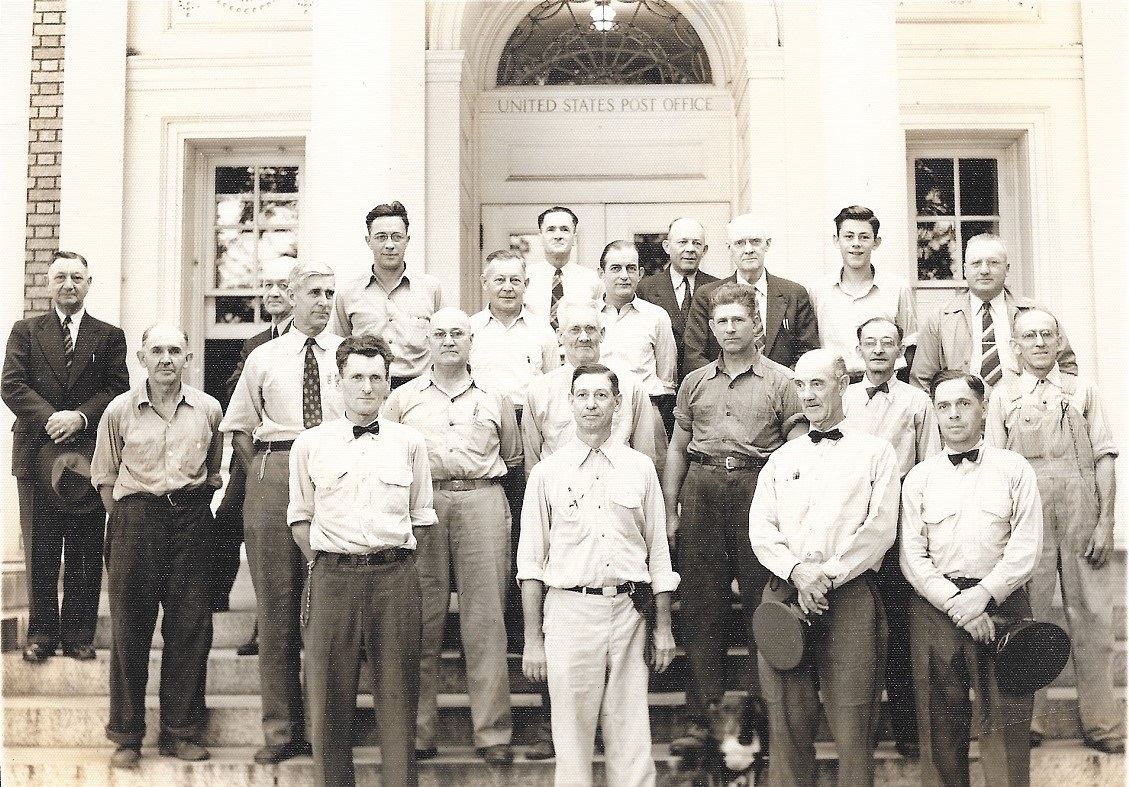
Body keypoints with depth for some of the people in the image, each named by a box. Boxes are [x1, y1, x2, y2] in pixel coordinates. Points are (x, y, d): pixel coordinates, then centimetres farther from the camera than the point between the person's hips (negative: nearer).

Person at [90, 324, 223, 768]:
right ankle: (126, 736, 13)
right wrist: (125, 520, 6)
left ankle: (181, 732, 14)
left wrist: (194, 510, 11)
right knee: (130, 628, 1)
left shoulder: (208, 409, 4)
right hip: (135, 517, -1)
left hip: (192, 520, 1)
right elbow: (104, 476, 11)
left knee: (191, 627, 2)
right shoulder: (120, 411, 1)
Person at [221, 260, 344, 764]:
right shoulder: (263, 358, 11)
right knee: (276, 602, 2)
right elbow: (238, 427, 17)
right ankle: (281, 728, 10)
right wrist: (263, 475, 6)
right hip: (273, 475, 1)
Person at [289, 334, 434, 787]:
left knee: (397, 689, 4)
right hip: (332, 574, 0)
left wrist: (395, 561, 5)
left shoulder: (410, 443, 8)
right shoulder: (309, 444, 6)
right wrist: (323, 564, 3)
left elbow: (421, 517, 13)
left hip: (395, 575, 0)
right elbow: (300, 517, 12)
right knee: (330, 689, 6)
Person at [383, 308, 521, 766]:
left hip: (482, 502, 0)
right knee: (423, 620, 0)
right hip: (420, 506, 0)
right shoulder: (403, 398, 15)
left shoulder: (494, 398, 17)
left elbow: (513, 458, 24)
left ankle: (492, 733, 1)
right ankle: (419, 731, 7)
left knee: (485, 617, -3)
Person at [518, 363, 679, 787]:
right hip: (570, 612, -1)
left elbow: (658, 552, 11)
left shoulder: (640, 468, 8)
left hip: (629, 611, 1)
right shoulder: (548, 472, 3)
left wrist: (663, 628, 9)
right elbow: (530, 561, 3)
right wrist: (532, 639, 0)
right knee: (571, 739, 2)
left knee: (631, 737, 4)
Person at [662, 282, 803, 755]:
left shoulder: (780, 381, 6)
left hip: (758, 489, -3)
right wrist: (670, 511, 10)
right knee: (701, 608, 3)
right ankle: (700, 719, 9)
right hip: (702, 488, 3)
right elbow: (676, 449, 17)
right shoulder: (695, 382, 16)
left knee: (761, 606, -1)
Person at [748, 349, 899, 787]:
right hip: (784, 594, 3)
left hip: (850, 597, -3)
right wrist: (796, 570, -8)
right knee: (787, 722, 2)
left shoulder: (875, 453, 8)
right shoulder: (782, 458, 19)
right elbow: (760, 528, 9)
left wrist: (827, 575, -10)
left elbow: (880, 529, -3)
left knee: (852, 728, -5)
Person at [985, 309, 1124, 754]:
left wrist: (1105, 523, -2)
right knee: (1027, 616, 3)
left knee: (1092, 615, 2)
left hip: (1082, 517, 1)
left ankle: (1101, 722, 11)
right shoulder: (1003, 397, 8)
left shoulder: (1082, 391, 9)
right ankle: (1027, 720, 12)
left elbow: (1104, 459, 6)